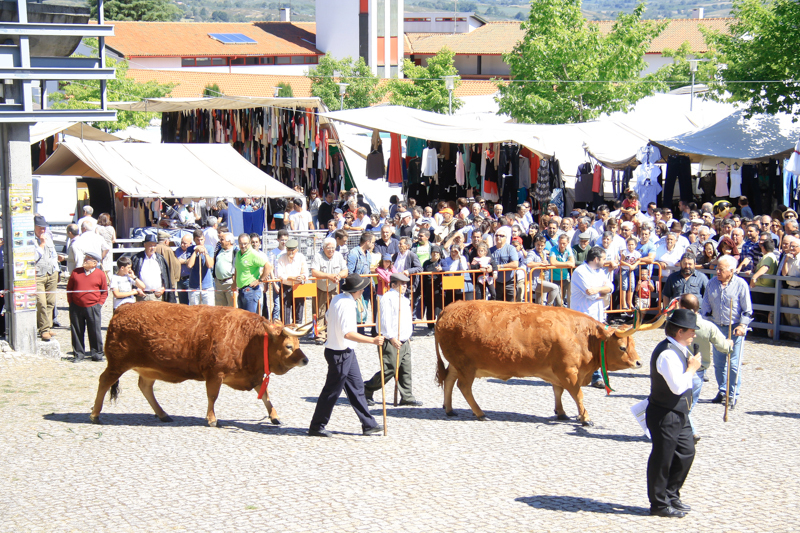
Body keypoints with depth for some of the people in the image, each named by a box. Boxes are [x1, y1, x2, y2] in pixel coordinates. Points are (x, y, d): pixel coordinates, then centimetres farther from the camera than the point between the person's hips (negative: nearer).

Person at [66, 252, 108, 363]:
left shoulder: (100, 274, 2)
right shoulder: (76, 272, 7)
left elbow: (104, 292, 7)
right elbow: (69, 288, 13)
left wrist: (99, 304, -2)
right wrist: (70, 302, 5)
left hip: (93, 307, -2)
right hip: (76, 307, 2)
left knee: (95, 331, 0)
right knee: (77, 331, 5)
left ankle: (97, 354, 10)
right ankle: (79, 354, 14)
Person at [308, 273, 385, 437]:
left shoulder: (337, 299, 4)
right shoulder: (347, 305, -24)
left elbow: (329, 317, 19)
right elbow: (348, 333, -32)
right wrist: (372, 340, -32)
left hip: (346, 352, 10)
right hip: (340, 354, -10)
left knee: (356, 387, 13)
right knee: (332, 391, 2)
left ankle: (369, 425, 19)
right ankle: (316, 427, 12)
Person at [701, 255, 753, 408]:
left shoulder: (740, 284, -6)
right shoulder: (712, 283, 6)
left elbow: (747, 309, -3)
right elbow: (705, 306, 12)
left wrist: (742, 325, -14)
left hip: (734, 329, -4)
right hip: (717, 327, 4)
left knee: (733, 363, -4)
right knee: (718, 362, 9)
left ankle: (733, 395, 5)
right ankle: (722, 391, 22)